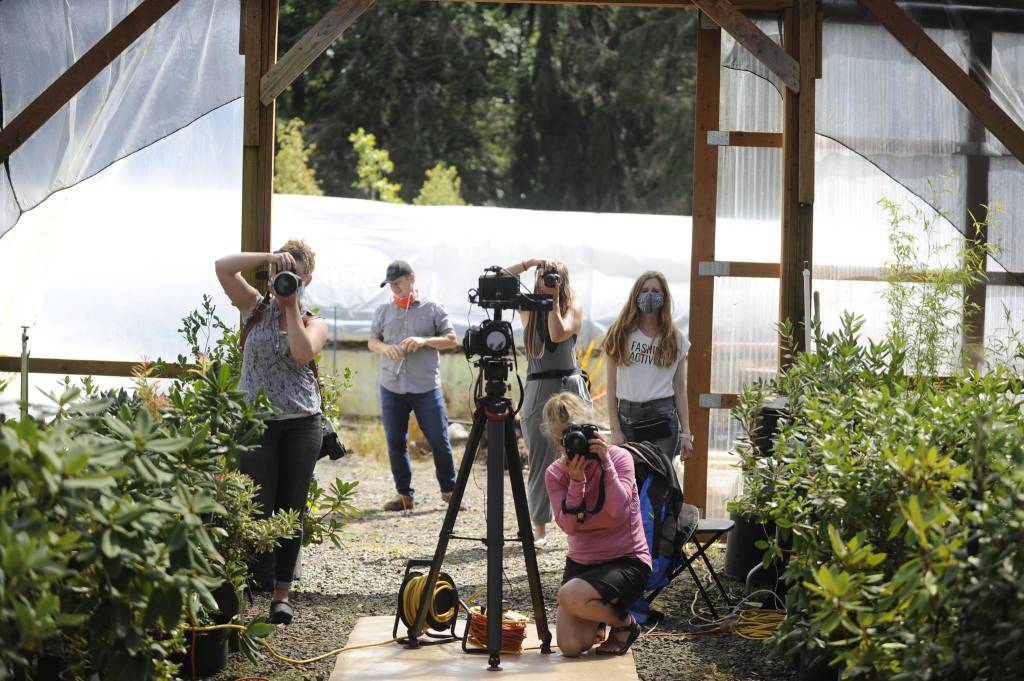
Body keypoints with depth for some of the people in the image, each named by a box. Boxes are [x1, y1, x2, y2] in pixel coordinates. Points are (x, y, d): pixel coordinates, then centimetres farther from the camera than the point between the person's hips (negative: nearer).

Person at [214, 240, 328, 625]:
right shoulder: (256, 308, 10)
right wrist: (268, 257, -12)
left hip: (300, 425, 1)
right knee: (257, 509, -9)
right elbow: (223, 268, -4)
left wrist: (292, 306, -11)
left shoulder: (315, 324, 10)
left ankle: (281, 593, 11)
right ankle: (253, 584, -3)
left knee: (290, 513, 4)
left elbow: (302, 352, -14)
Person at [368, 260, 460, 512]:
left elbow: (451, 339, 4)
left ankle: (449, 491, 11)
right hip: (392, 387, 3)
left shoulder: (432, 309, 4)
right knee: (395, 443, 4)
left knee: (439, 441, -3)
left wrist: (424, 341, -13)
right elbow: (372, 341, 15)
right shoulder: (383, 311, 12)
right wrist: (385, 348, -9)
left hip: (427, 387, -3)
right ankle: (404, 494, 14)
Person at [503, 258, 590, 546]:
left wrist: (554, 299, -11)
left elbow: (558, 334, -15)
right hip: (537, 390, 2)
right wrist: (528, 263, -10)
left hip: (570, 386, -1)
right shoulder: (528, 307, 7)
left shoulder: (574, 308, 3)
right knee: (538, 460, 2)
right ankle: (539, 527, 7)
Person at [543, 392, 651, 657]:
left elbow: (618, 510, -26)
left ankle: (624, 623, -2)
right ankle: (596, 619, 22)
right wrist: (576, 480, -28)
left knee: (570, 597, -32)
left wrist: (604, 461, -30)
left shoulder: (619, 457, -11)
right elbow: (569, 526, -16)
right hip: (581, 562, 4)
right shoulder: (555, 473, -2)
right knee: (570, 646, -14)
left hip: (626, 561, -4)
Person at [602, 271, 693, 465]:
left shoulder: (675, 339, 10)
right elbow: (612, 387, 5)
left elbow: (680, 390, 11)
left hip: (662, 419, 0)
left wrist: (686, 433, 5)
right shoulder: (620, 334, 7)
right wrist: (615, 430, -2)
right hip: (627, 418, 0)